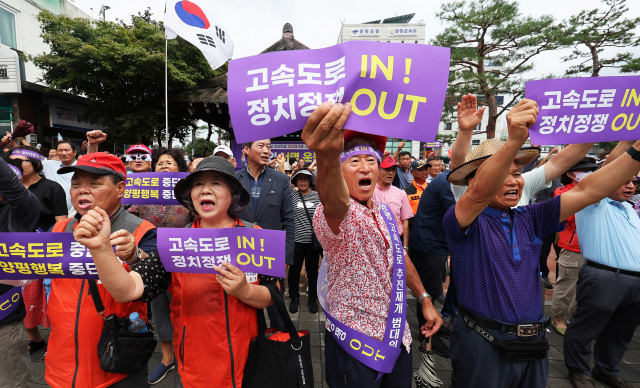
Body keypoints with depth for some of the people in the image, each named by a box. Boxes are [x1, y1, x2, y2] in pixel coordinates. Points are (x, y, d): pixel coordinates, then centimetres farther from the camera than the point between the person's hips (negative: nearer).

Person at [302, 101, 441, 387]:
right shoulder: (336, 214, -21)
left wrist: (425, 300, 13)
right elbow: (336, 204, -46)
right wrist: (328, 158, -66)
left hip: (397, 334, 7)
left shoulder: (383, 212, 4)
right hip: (355, 342, -7)